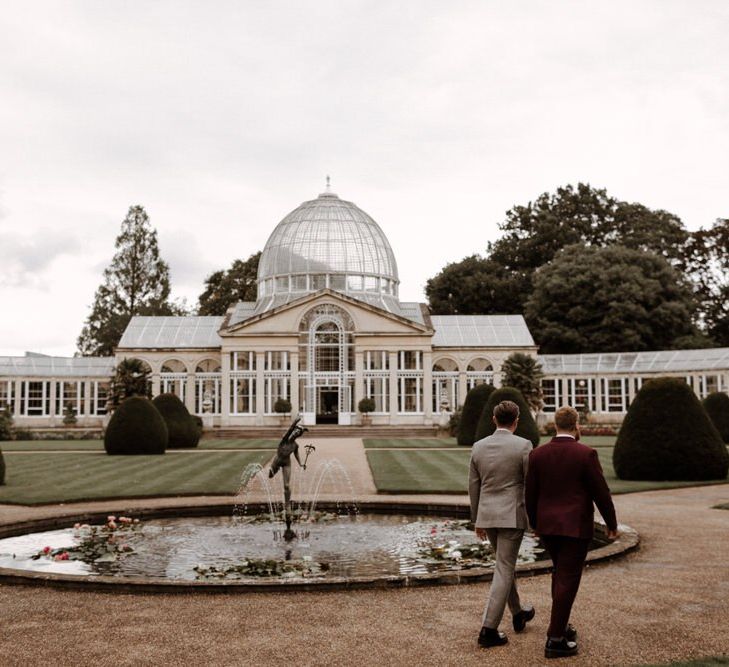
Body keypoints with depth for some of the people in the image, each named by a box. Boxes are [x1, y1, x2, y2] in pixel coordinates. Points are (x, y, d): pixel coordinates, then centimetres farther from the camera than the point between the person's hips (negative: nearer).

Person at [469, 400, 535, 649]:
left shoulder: (479, 447, 3)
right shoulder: (523, 446, -10)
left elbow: (473, 486, 7)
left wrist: (477, 520, 17)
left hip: (487, 516, 5)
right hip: (512, 516, -5)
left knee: (506, 564, 23)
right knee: (504, 570, -1)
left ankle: (518, 614, 36)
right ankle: (489, 629, -3)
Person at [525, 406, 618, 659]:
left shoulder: (537, 454, 0)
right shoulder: (586, 454, -11)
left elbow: (530, 494, 4)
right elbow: (601, 493, -9)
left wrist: (535, 524, 18)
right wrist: (612, 523, 4)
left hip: (547, 525, 5)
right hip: (575, 526, -5)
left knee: (560, 573, 22)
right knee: (567, 580, 0)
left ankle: (560, 625, 28)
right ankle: (555, 639, 1)